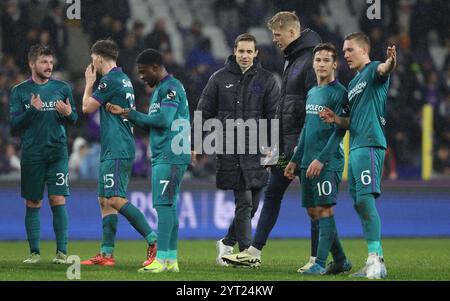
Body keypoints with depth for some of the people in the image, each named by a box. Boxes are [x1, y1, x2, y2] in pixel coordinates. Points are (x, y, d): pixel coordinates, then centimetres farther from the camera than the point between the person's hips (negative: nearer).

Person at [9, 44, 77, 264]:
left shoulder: (62, 88, 7)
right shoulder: (19, 91, 4)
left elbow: (73, 119, 11)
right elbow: (15, 124, -1)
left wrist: (68, 113, -12)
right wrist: (32, 110, -17)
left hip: (57, 153, 0)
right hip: (31, 155, 0)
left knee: (58, 200, -8)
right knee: (33, 204, 4)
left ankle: (62, 251, -5)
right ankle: (34, 252, 10)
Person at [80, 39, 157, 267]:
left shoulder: (110, 81, -12)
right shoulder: (124, 80, 17)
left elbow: (87, 107, -5)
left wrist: (89, 82, 10)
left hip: (116, 151, -10)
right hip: (118, 150, 10)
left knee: (115, 199, -17)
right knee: (105, 201, 9)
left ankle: (154, 241, -22)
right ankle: (107, 254, 8)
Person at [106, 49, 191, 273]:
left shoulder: (170, 88, -10)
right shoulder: (159, 89, 21)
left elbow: (164, 120, -19)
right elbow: (151, 125, 24)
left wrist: (132, 114, -6)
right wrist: (125, 113, 16)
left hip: (170, 156, -10)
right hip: (162, 156, 10)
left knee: (164, 204, -12)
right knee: (169, 206, 9)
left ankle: (161, 259, -15)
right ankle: (171, 259, 10)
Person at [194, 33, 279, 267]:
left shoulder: (266, 80, 7)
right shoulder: (220, 79, 6)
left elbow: (274, 116, 4)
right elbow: (204, 113, 9)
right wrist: (196, 143, 3)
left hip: (255, 151, 2)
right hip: (228, 149, -2)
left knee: (252, 203, 4)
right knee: (244, 202, -8)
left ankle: (227, 243, 22)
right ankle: (246, 250, -5)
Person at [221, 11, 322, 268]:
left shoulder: (311, 60, -14)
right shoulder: (292, 60, 17)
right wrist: (279, 143, 20)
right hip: (288, 144, 10)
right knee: (272, 194, 10)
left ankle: (317, 257, 3)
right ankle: (255, 250, 14)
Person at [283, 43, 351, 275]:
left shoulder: (339, 93, -7)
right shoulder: (311, 93, 18)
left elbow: (339, 131, -13)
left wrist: (321, 159, -19)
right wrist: (295, 160, 21)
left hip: (328, 162, -8)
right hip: (308, 162, 8)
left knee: (324, 209, -10)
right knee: (312, 211, 8)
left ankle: (320, 263, -9)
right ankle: (340, 260, 14)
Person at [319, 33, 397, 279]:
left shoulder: (373, 70, -3)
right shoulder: (353, 84, 25)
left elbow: (384, 69, -29)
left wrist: (390, 62, -53)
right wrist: (336, 120, 7)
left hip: (369, 145, -10)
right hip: (355, 148, 10)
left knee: (365, 198, -19)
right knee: (359, 203, 8)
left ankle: (375, 258, -22)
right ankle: (376, 264, 11)